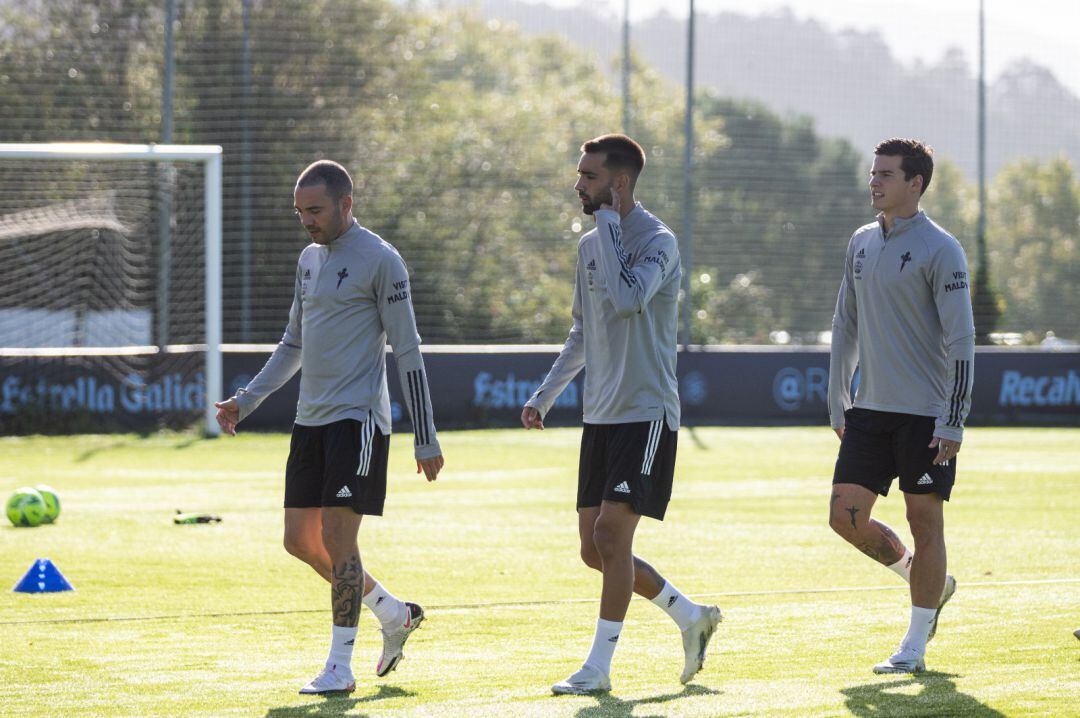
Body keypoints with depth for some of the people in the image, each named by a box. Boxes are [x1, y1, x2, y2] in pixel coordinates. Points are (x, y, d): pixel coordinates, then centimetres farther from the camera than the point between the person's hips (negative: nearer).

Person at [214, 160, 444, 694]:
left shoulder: (379, 260, -9)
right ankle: (395, 615, 23)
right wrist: (247, 400, 16)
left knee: (337, 534, -11)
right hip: (310, 419, 8)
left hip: (357, 418, -8)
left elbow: (408, 352, -9)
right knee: (300, 540, 6)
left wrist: (426, 439, -10)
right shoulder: (309, 258, 15)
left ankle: (340, 666, -3)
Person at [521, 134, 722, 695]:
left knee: (611, 537, -12)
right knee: (595, 549, 6)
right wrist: (544, 395, 19)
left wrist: (609, 222, -20)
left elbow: (628, 297, -30)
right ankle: (691, 617, 23)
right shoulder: (590, 244, 13)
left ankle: (598, 668, -5)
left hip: (646, 414, -8)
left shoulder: (658, 242, -11)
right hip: (600, 417, 8)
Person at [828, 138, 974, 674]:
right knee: (846, 517, 2)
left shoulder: (939, 249, -9)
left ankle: (914, 648, 8)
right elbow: (845, 325, 19)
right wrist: (838, 403, 14)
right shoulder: (861, 243, 11)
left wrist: (953, 423, -16)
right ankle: (933, 583, 25)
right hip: (870, 410, 7)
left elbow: (961, 340, -12)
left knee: (924, 523, 0)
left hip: (925, 417, -7)